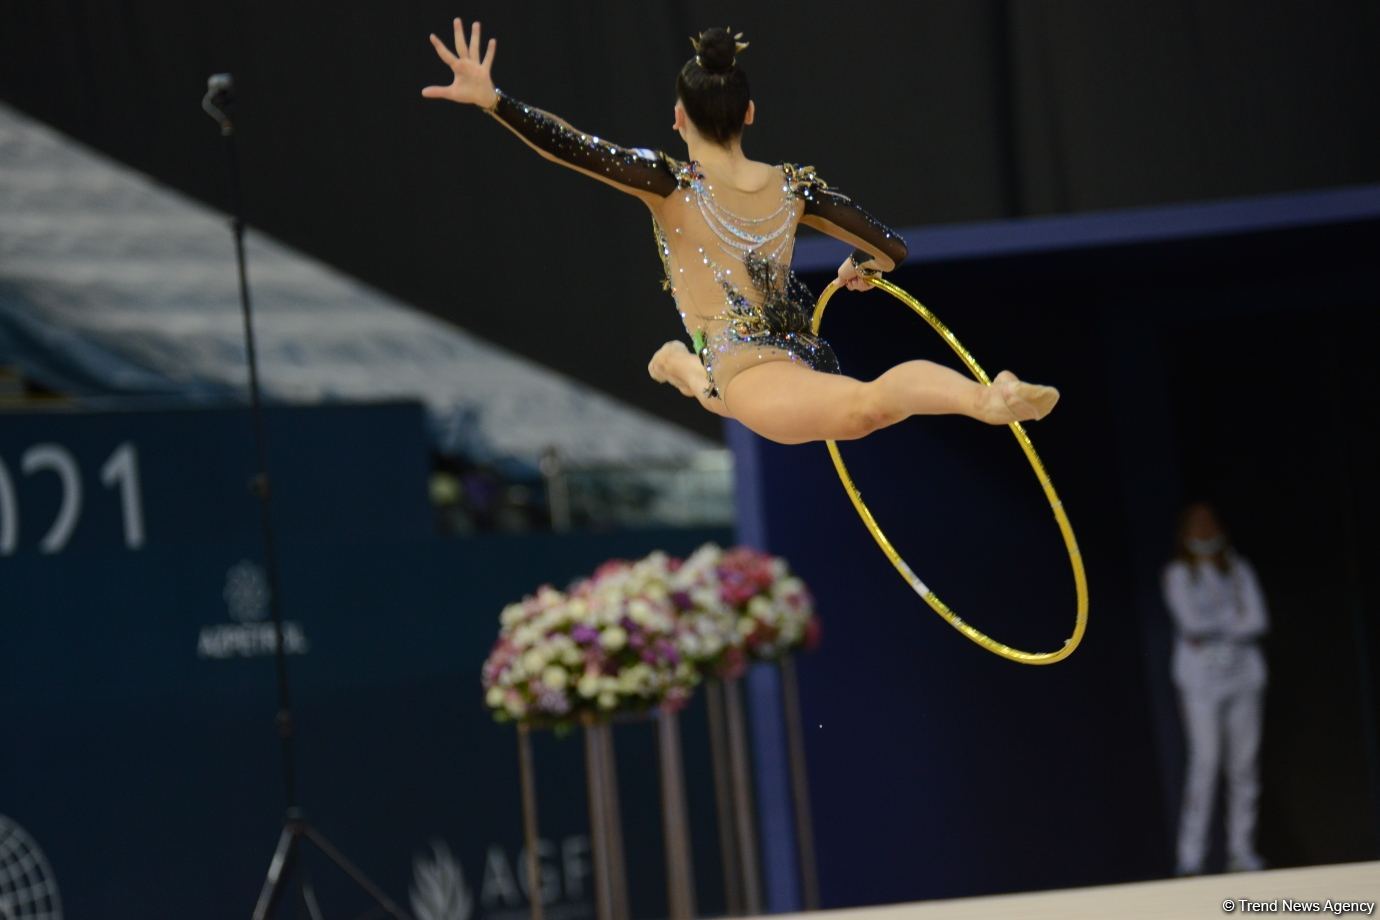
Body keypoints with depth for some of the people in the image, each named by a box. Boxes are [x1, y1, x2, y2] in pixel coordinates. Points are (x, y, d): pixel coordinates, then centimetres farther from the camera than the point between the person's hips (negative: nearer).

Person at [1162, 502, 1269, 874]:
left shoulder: (1239, 570, 10)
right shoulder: (1179, 575, 1)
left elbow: (1258, 622, -1)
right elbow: (1191, 622, -11)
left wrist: (1212, 630, -9)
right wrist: (1234, 618, -1)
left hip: (1242, 675, 4)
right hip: (1202, 679, -4)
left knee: (1244, 762, 1)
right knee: (1204, 761, -12)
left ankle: (1241, 850, 8)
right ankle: (1191, 858, -11)